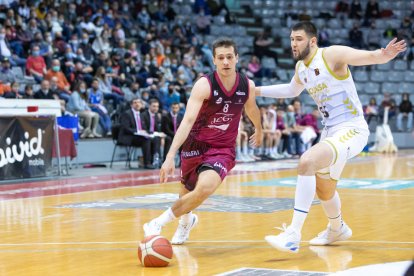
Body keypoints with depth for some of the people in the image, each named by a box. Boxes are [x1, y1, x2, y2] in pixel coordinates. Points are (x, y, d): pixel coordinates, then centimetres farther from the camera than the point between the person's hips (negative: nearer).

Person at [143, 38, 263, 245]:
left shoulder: (247, 86, -6)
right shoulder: (204, 85, -19)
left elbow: (252, 109, 18)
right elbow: (188, 120, -28)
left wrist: (259, 130, 37)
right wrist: (170, 156, -38)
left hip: (223, 149, 1)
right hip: (195, 144, -1)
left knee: (205, 188, -25)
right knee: (188, 190, 18)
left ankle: (159, 222, -8)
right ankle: (187, 220, 54)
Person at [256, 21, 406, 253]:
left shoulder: (332, 55, -16)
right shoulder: (301, 68, 8)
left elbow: (371, 57, -28)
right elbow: (292, 90, 31)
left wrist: (385, 54, -50)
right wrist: (257, 91, 31)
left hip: (352, 130, -9)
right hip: (330, 131, 9)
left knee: (307, 162, -31)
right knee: (323, 190, 25)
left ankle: (293, 235, -29)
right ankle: (338, 229, 56)